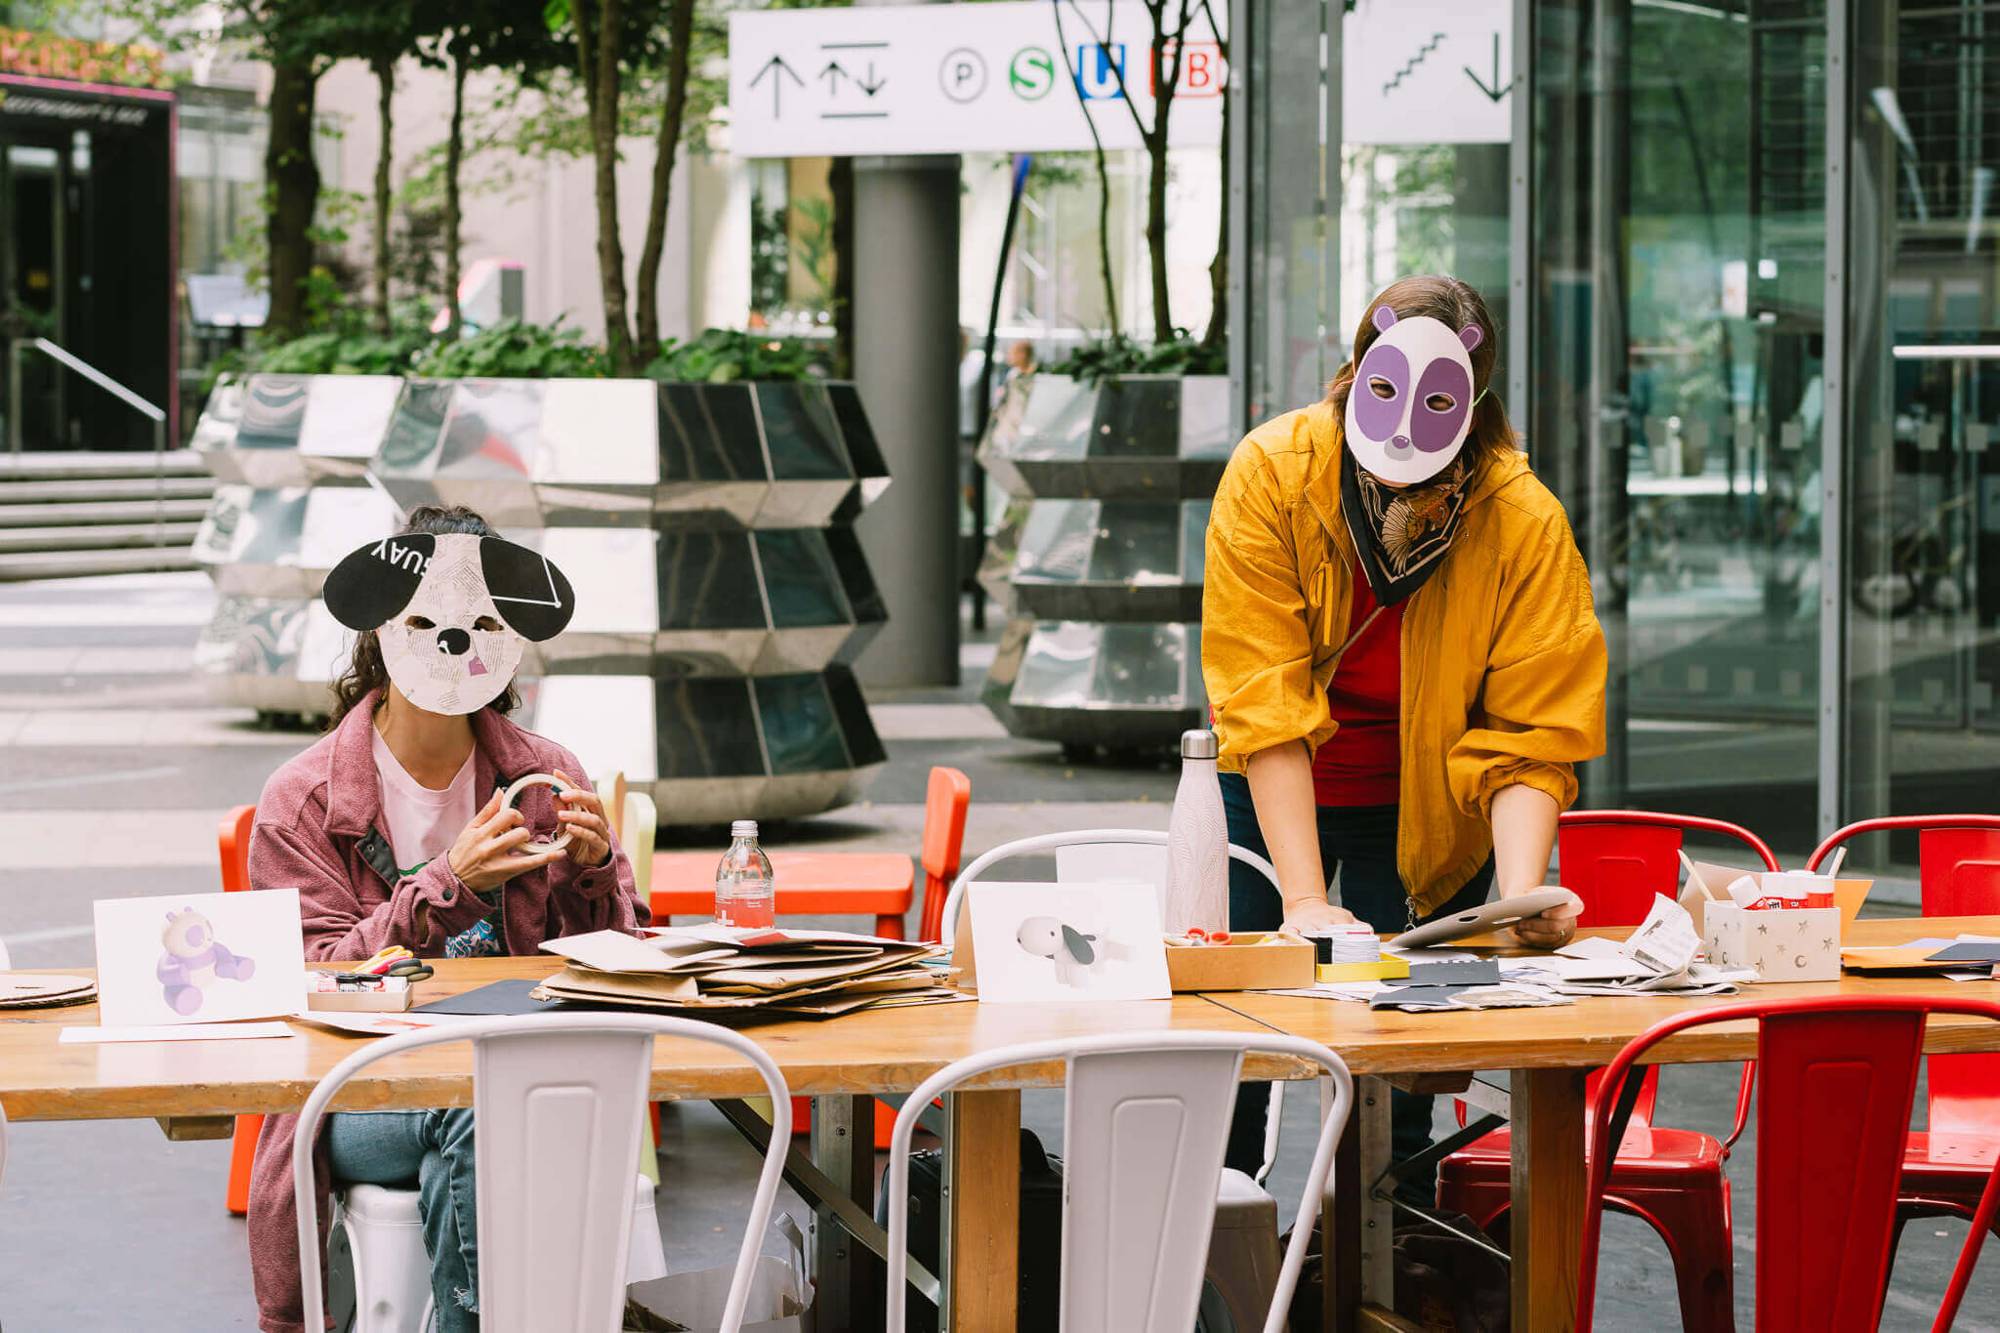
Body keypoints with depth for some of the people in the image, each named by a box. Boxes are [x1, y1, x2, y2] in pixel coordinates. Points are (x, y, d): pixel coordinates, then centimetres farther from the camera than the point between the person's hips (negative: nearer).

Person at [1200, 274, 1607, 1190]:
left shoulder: (1526, 523, -21)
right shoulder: (1271, 474, -22)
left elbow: (1529, 740, -20)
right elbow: (1264, 703, -25)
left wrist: (1521, 893, -37)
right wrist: (1304, 898, -32)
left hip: (1423, 812, 0)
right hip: (1272, 797, 0)